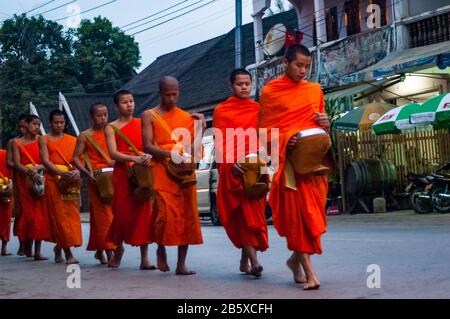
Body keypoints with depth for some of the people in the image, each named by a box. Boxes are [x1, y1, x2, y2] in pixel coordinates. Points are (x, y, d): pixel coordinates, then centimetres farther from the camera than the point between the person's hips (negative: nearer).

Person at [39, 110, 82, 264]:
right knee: (59, 215, -6)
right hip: (53, 179, -3)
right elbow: (46, 161, -4)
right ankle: (67, 252, -5)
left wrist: (77, 171, -15)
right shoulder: (44, 139, 8)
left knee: (71, 213, -2)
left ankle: (59, 247, 16)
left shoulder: (72, 140, 15)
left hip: (71, 180, 3)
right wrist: (61, 173, -18)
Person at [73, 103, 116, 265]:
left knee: (113, 214, 5)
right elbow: (76, 158, 1)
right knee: (103, 215, -9)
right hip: (96, 179, -3)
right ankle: (109, 251, -9)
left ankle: (99, 250, 18)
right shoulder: (85, 136, 3)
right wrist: (87, 173, -13)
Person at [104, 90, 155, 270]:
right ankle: (119, 248, 27)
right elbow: (113, 153, -7)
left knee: (143, 212, -4)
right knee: (122, 212, 2)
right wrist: (135, 158, -21)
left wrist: (148, 156, -14)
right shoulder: (111, 127, 4)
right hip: (122, 172, -1)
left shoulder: (141, 123, 12)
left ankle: (145, 258, -2)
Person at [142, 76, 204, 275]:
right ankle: (161, 249, 15)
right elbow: (147, 146, -5)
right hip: (162, 172, -3)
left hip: (186, 173, 4)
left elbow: (194, 146, 15)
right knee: (166, 214, -14)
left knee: (187, 216, 0)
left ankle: (182, 264, 8)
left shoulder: (187, 117, 16)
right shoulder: (149, 116, 6)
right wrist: (171, 155, -18)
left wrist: (200, 127, -4)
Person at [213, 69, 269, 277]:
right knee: (242, 214, -8)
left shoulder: (258, 109, 14)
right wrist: (232, 163, -17)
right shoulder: (221, 110, 8)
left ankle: (245, 260, 12)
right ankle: (253, 261, -13)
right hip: (232, 169, -2)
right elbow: (220, 143, 0)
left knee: (253, 212, 0)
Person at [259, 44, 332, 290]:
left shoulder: (315, 90, 15)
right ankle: (309, 271, -8)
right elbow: (263, 130, 1)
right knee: (297, 211, -9)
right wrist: (283, 140, -17)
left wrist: (325, 124, -1)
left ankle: (296, 258, 25)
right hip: (289, 158, -4)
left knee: (311, 211, 4)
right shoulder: (270, 91, 3)